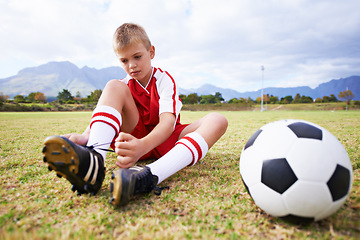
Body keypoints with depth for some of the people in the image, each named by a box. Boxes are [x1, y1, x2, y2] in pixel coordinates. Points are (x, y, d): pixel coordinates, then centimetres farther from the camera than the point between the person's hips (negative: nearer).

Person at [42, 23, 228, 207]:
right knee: (114, 87, -17)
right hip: (134, 138, 1)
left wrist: (143, 146, -48)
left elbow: (168, 121, -26)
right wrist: (85, 136, -41)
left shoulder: (164, 80, -7)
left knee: (217, 120, -27)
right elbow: (100, 117, -16)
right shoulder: (124, 85, 3)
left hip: (164, 140, -1)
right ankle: (93, 162, -44)